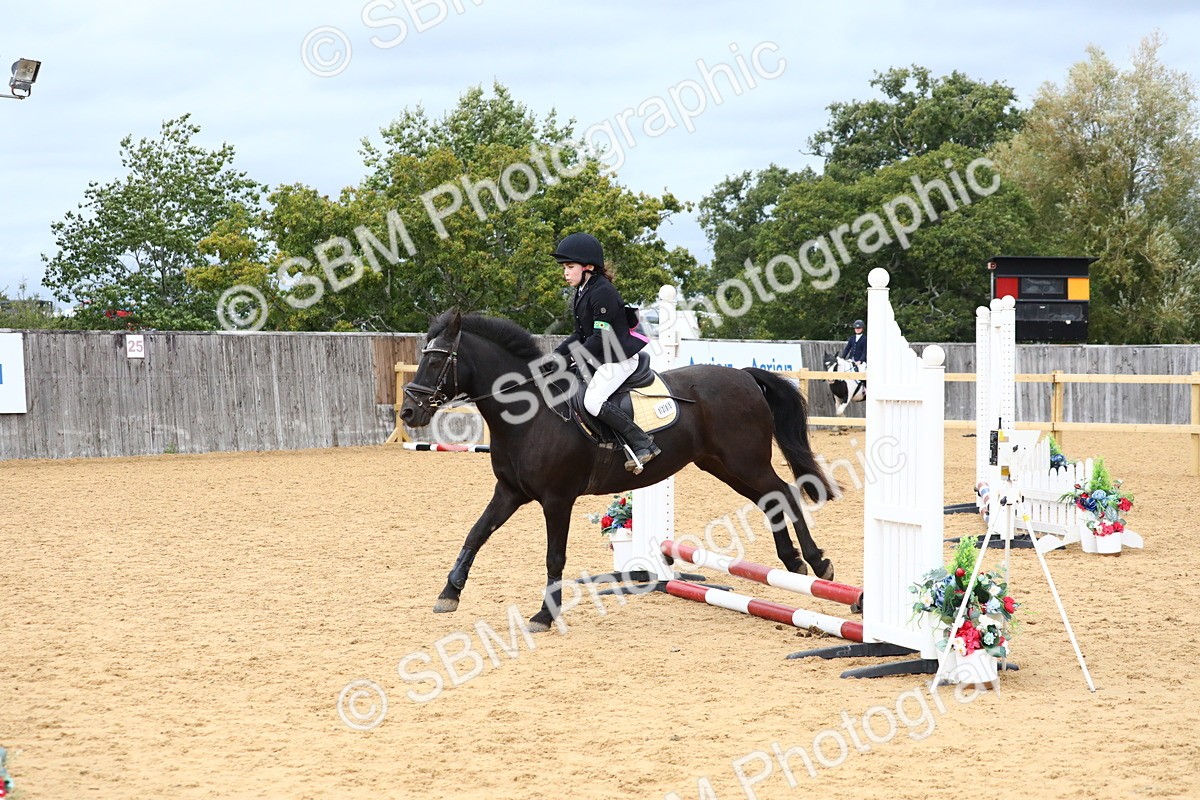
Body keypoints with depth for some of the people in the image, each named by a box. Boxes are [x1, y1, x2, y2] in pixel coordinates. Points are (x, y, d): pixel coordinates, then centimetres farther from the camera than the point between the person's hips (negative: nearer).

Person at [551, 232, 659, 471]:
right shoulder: (582, 292, 11)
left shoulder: (603, 293, -20)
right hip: (597, 357, 11)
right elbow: (580, 333, 14)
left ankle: (642, 443, -21)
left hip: (618, 358, -11)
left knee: (593, 401, -25)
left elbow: (601, 338, -23)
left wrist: (569, 356, -22)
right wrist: (557, 353, 0)